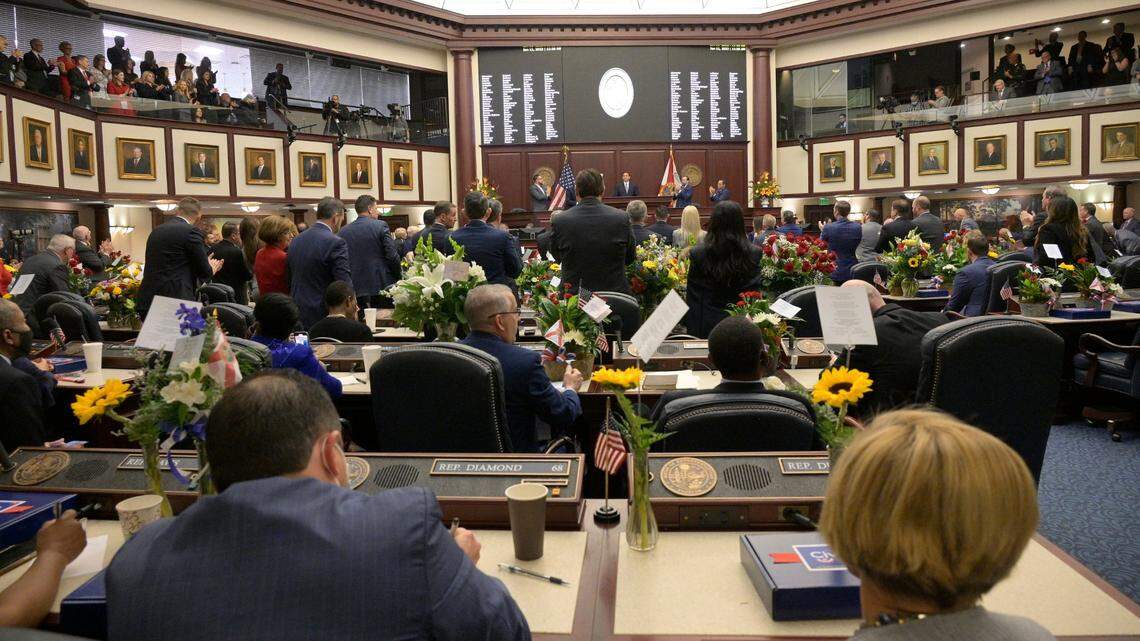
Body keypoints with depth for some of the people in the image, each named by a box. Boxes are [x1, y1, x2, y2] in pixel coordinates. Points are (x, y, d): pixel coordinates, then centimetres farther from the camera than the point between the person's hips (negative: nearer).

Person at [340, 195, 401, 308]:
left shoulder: (344, 231, 6)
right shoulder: (381, 226, -5)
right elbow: (393, 256, -9)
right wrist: (397, 278, 4)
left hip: (356, 288, 3)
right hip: (382, 285, -3)